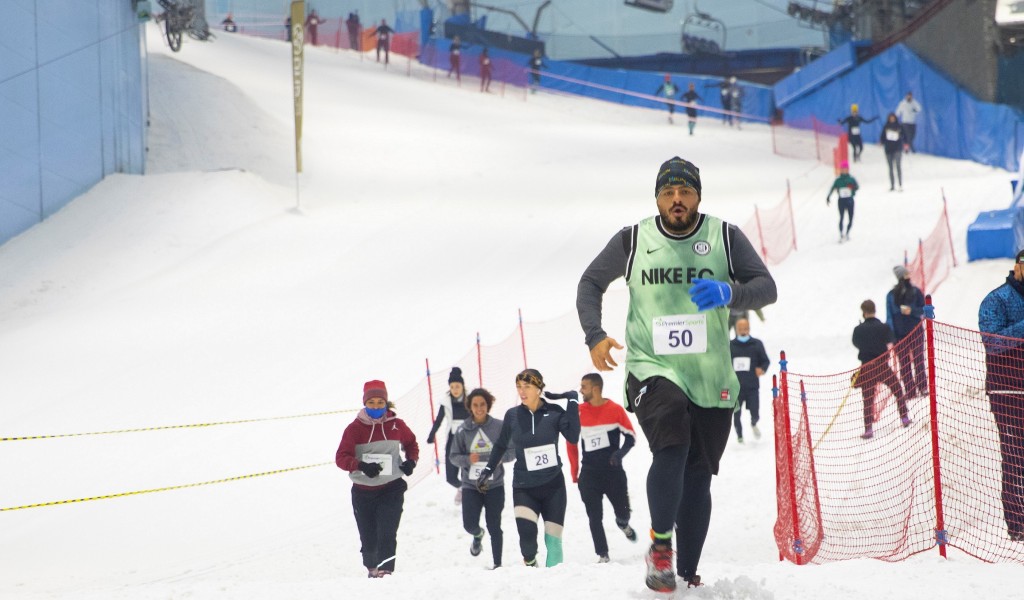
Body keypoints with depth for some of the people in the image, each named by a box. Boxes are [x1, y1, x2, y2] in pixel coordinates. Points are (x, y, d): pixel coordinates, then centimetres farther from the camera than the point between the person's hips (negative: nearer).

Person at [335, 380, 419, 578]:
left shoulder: (396, 425, 0)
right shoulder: (355, 428, -6)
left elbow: (411, 443, 19)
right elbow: (341, 457, -12)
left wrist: (412, 461, -1)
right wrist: (361, 466, -31)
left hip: (391, 489, 0)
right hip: (363, 492, 0)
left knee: (387, 533, -17)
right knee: (368, 537, 9)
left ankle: (385, 570, -18)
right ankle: (371, 567, 34)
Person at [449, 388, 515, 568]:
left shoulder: (499, 426, -3)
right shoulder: (463, 430, -1)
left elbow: (513, 450, 3)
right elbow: (453, 456, 3)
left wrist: (501, 457, -17)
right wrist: (467, 459, -17)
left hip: (494, 484, -1)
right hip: (471, 485, 1)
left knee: (494, 526, 2)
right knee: (469, 524, -6)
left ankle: (498, 564, 15)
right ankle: (478, 535, 31)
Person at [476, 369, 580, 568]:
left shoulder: (553, 412, -4)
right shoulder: (512, 416, 0)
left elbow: (573, 437, -17)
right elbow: (501, 445, 16)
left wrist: (572, 404, -17)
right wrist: (488, 470, 14)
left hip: (553, 485, 0)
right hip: (524, 487, 0)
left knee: (553, 539, -2)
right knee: (526, 532, -20)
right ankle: (529, 562, 9)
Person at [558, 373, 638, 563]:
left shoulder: (615, 410, -5)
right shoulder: (578, 412, 0)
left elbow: (630, 436, 2)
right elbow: (571, 442, 9)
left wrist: (620, 453, -17)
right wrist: (575, 472, 8)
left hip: (613, 471, -1)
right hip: (589, 474, 1)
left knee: (622, 511, 6)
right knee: (595, 517, -4)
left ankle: (623, 524, 42)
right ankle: (602, 555, 2)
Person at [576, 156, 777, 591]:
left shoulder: (725, 238, 2)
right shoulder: (632, 242, 3)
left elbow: (766, 287, -5)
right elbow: (590, 283, 15)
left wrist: (728, 293, -27)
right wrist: (594, 335, 0)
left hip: (711, 379, 2)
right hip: (653, 370, -1)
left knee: (697, 477, 6)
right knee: (671, 449, -26)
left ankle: (687, 574, 16)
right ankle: (660, 545, -13)